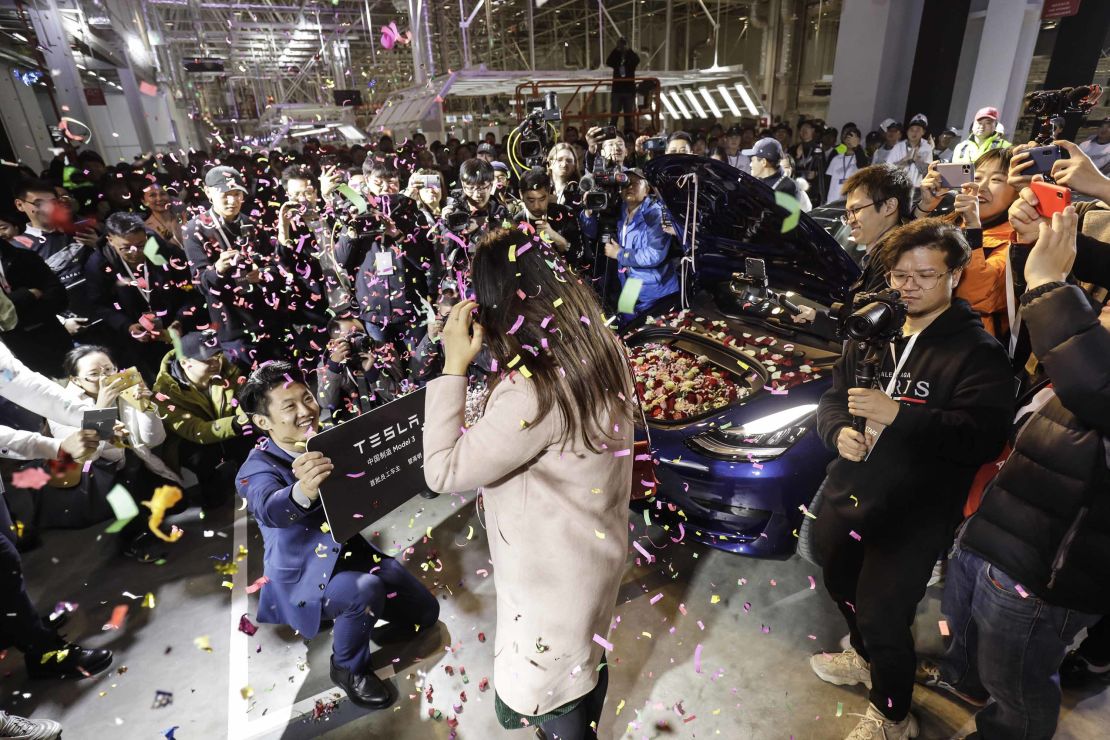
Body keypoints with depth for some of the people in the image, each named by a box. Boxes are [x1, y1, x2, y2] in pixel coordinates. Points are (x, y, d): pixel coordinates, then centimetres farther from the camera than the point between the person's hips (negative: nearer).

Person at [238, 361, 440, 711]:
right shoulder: (259, 466, -20)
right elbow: (270, 510, -41)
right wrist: (302, 492, -66)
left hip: (355, 549, 6)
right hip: (305, 575, -5)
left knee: (424, 612, 2)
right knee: (367, 590, -34)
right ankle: (349, 668, -4)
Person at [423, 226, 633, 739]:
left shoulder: (533, 394, -37)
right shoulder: (600, 350, -11)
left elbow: (443, 471, -29)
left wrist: (454, 366, -28)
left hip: (554, 574, -8)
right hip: (593, 549, 8)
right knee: (585, 659, 34)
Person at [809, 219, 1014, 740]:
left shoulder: (977, 351, -11)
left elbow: (982, 437, -22)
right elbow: (831, 399, 10)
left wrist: (898, 415, -33)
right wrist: (839, 431, -12)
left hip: (913, 515, -6)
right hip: (845, 498, 6)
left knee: (882, 618, 1)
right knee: (843, 589, 24)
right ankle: (867, 659, 55)